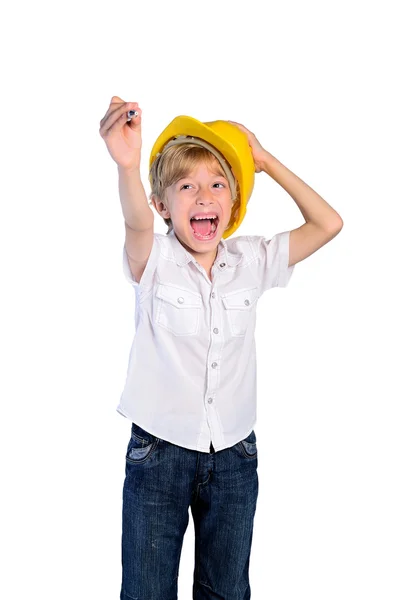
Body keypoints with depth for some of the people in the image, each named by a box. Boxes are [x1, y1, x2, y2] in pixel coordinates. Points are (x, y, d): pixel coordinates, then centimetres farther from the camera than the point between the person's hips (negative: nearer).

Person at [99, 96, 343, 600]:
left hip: (234, 455, 3)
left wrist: (266, 162, -3)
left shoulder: (250, 260, 1)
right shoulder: (154, 260, -10)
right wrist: (127, 165, -54)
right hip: (159, 451, -2)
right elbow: (136, 224, -33)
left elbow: (327, 225, -1)